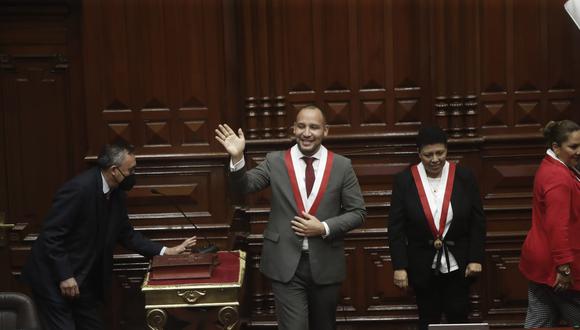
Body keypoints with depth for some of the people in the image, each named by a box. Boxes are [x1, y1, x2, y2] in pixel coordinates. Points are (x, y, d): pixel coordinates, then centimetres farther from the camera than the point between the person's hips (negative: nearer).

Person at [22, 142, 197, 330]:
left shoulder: (117, 194, 2)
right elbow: (51, 235, -23)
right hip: (54, 278, -8)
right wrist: (64, 276, -23)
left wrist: (165, 251, 3)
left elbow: (126, 235, 11)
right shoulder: (80, 188, -24)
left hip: (85, 279, 8)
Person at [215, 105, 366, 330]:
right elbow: (244, 186, -7)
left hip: (325, 264, 2)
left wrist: (324, 228, -13)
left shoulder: (342, 166, 0)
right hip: (286, 264, -2)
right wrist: (237, 158, -25)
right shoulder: (275, 161, 0)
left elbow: (357, 212, 1)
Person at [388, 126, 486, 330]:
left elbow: (478, 222, 1)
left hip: (458, 265, 0)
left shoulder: (464, 178, -4)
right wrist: (399, 266, -10)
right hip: (423, 266, 0)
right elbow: (396, 228, -5)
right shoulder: (404, 180, -6)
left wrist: (476, 259, -5)